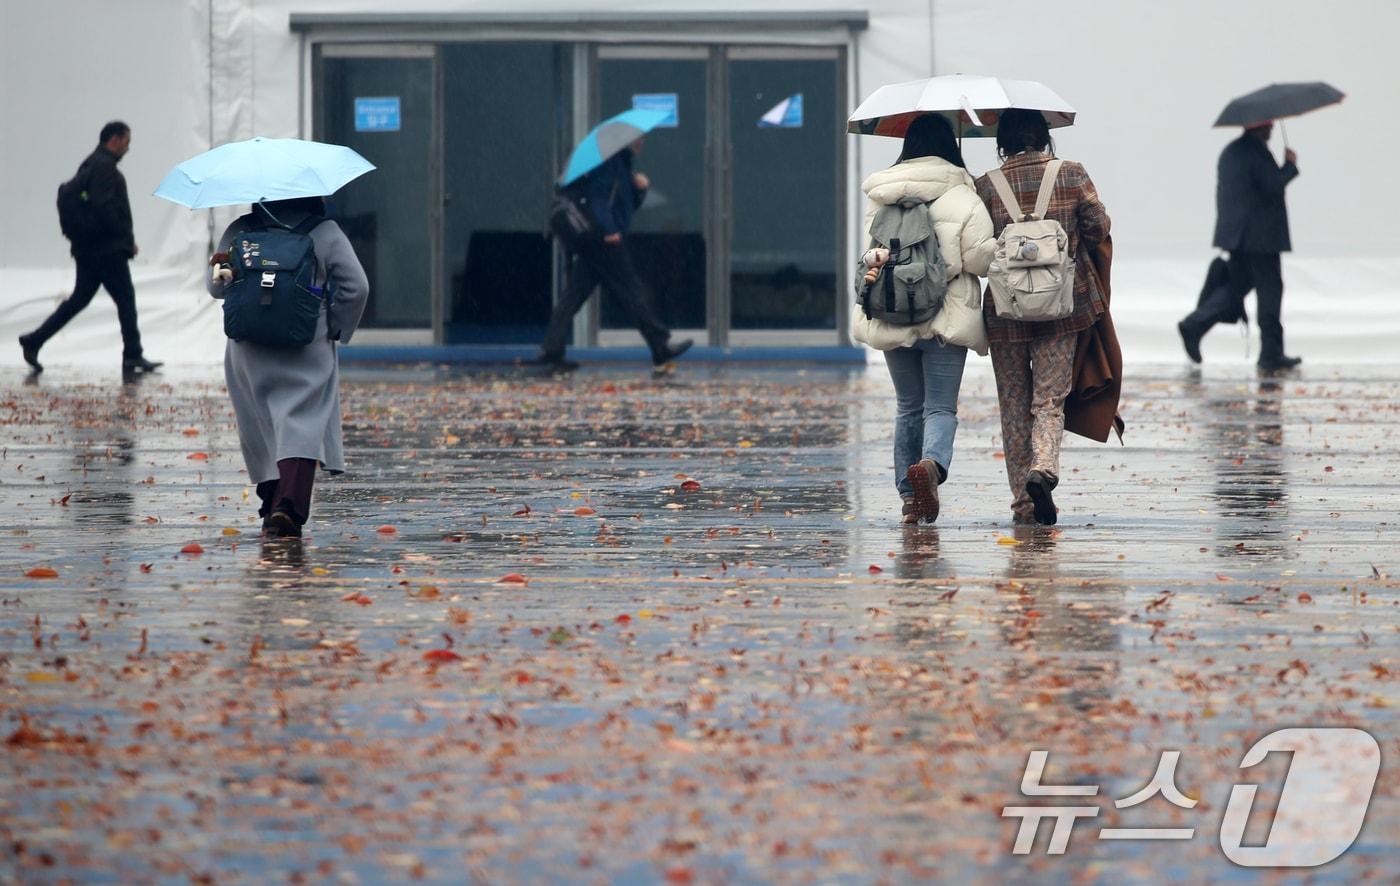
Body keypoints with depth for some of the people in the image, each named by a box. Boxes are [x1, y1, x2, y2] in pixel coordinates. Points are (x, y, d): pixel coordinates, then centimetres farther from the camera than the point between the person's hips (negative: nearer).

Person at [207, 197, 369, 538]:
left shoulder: (240, 231, 3)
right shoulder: (325, 232, -1)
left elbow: (215, 286, 5)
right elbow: (356, 286, -5)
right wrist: (336, 329, 5)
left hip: (248, 352, 2)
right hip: (308, 353, -2)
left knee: (261, 430, 15)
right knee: (302, 426, -6)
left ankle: (272, 504, 21)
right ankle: (289, 506, -23)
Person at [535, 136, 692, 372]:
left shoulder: (622, 163, 23)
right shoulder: (609, 160, -8)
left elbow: (630, 205, 26)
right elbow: (596, 193, -19)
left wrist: (640, 188, 6)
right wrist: (608, 229, -24)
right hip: (605, 241, -10)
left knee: (573, 295, 5)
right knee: (632, 291, -4)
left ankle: (551, 350, 1)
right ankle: (660, 348, 0)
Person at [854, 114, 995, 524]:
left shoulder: (880, 197, 6)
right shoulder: (960, 196, -6)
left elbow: (872, 249, -2)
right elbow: (979, 256, -9)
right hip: (947, 316, -3)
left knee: (908, 408, 15)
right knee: (941, 407, -1)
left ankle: (909, 497, 13)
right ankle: (932, 463, -31)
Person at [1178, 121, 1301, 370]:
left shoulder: (1230, 151, 15)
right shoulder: (1257, 152, -14)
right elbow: (1273, 184, -20)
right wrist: (1290, 164, -4)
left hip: (1234, 234, 9)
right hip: (1259, 235, -9)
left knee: (1235, 286, 14)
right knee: (1269, 291, -2)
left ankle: (1193, 325, -1)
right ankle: (1271, 353, 0)